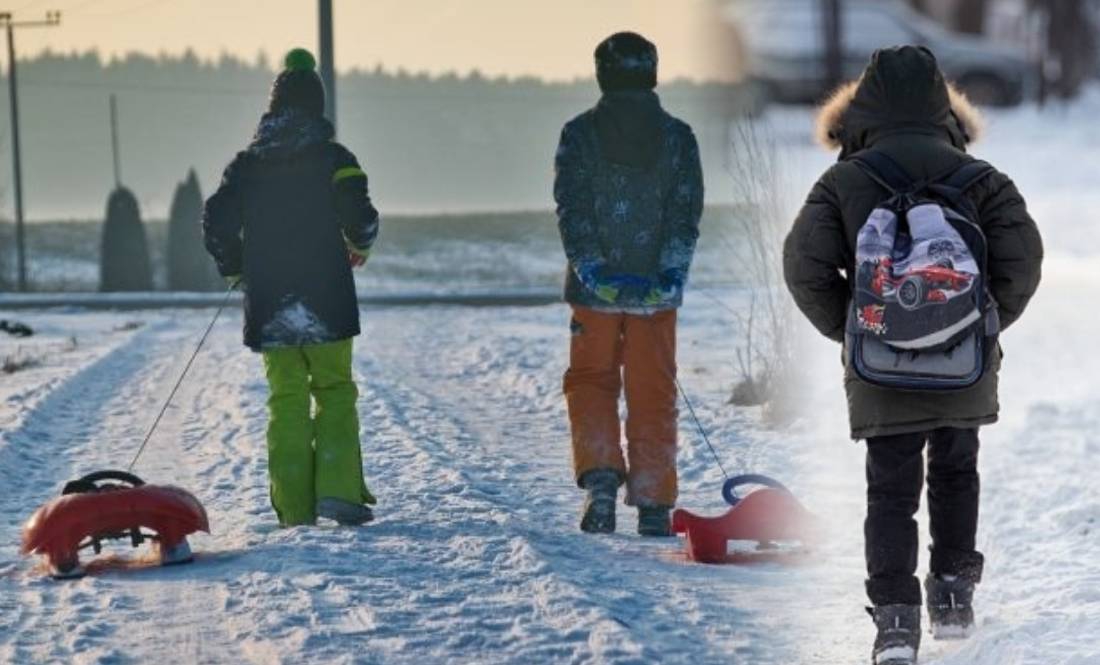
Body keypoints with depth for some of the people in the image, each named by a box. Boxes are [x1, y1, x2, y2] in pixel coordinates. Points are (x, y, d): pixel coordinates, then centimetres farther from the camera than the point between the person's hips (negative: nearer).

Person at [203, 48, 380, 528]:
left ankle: (295, 508, 2)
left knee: (286, 400, 7)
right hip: (325, 303, -3)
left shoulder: (248, 163, 6)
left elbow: (216, 222, 3)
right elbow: (360, 216, -10)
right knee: (334, 391, 6)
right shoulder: (332, 159, -4)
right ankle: (338, 490, -9)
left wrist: (235, 270, 20)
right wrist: (360, 246, 13)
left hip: (268, 307, 3)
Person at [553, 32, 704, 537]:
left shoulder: (579, 134, -2)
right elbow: (687, 212, -6)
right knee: (653, 393, 8)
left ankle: (600, 475, -8)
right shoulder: (678, 137, 2)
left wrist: (593, 271, -11)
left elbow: (572, 210, -9)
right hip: (656, 288, 1)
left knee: (591, 381, 13)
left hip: (596, 287, -1)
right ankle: (653, 505, 8)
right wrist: (672, 270, -9)